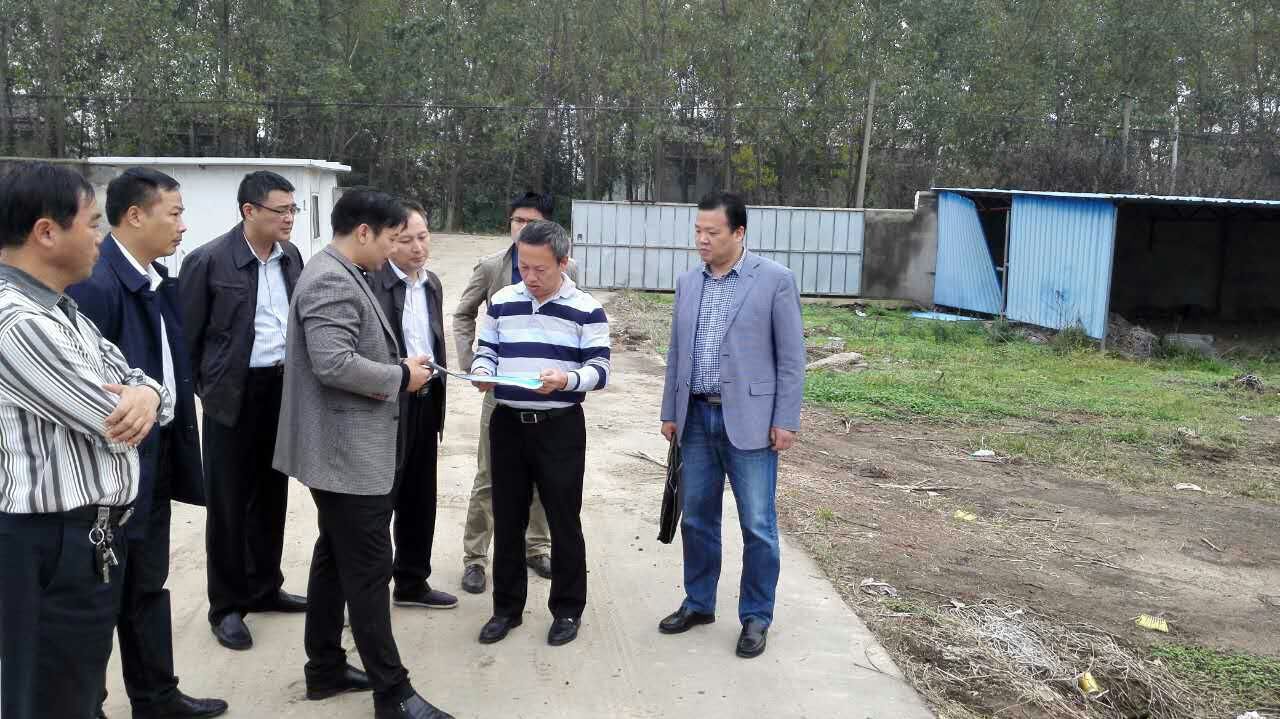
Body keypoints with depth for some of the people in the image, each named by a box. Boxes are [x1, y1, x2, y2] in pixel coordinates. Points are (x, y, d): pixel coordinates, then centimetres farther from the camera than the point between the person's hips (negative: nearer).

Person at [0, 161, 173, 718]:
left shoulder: (60, 311, 11)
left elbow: (133, 380, 11)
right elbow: (114, 427, -21)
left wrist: (148, 394, -14)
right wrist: (128, 399, 3)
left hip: (88, 536, 10)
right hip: (52, 547, -10)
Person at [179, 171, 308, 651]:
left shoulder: (291, 256, 5)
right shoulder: (208, 261, -12)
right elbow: (187, 335, -6)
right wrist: (206, 390, -3)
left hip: (283, 387, 5)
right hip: (234, 393, -5)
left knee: (271, 494, 15)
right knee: (228, 502, 4)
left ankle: (264, 588, 30)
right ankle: (226, 606, 17)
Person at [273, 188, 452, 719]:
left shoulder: (342, 275, 13)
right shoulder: (331, 281, -19)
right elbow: (333, 364, -28)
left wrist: (399, 368, 7)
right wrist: (401, 376, -16)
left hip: (346, 448, 11)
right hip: (348, 452, -11)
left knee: (335, 560, 18)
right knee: (369, 570, -3)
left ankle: (325, 669, 30)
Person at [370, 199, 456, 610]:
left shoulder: (432, 283, 9)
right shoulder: (371, 281, -15)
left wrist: (438, 404, 15)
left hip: (425, 402, 7)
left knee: (420, 498, 16)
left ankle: (412, 582, 31)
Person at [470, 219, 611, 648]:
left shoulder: (587, 310, -5)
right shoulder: (502, 302, 6)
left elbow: (599, 370, -7)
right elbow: (485, 350, 12)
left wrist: (566, 380, -27)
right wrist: (481, 372, -11)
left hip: (560, 427, -3)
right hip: (507, 423, 3)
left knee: (564, 522, 5)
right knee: (507, 520, 11)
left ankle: (567, 609, 21)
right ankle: (506, 608, 25)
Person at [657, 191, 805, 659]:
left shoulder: (775, 280, -6)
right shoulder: (688, 283, 9)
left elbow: (791, 356, -6)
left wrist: (785, 420, -9)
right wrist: (670, 412, 13)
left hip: (748, 420, -5)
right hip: (697, 418, 5)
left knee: (758, 526, 3)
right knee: (696, 518, 13)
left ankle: (755, 617, 18)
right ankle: (698, 604, 29)